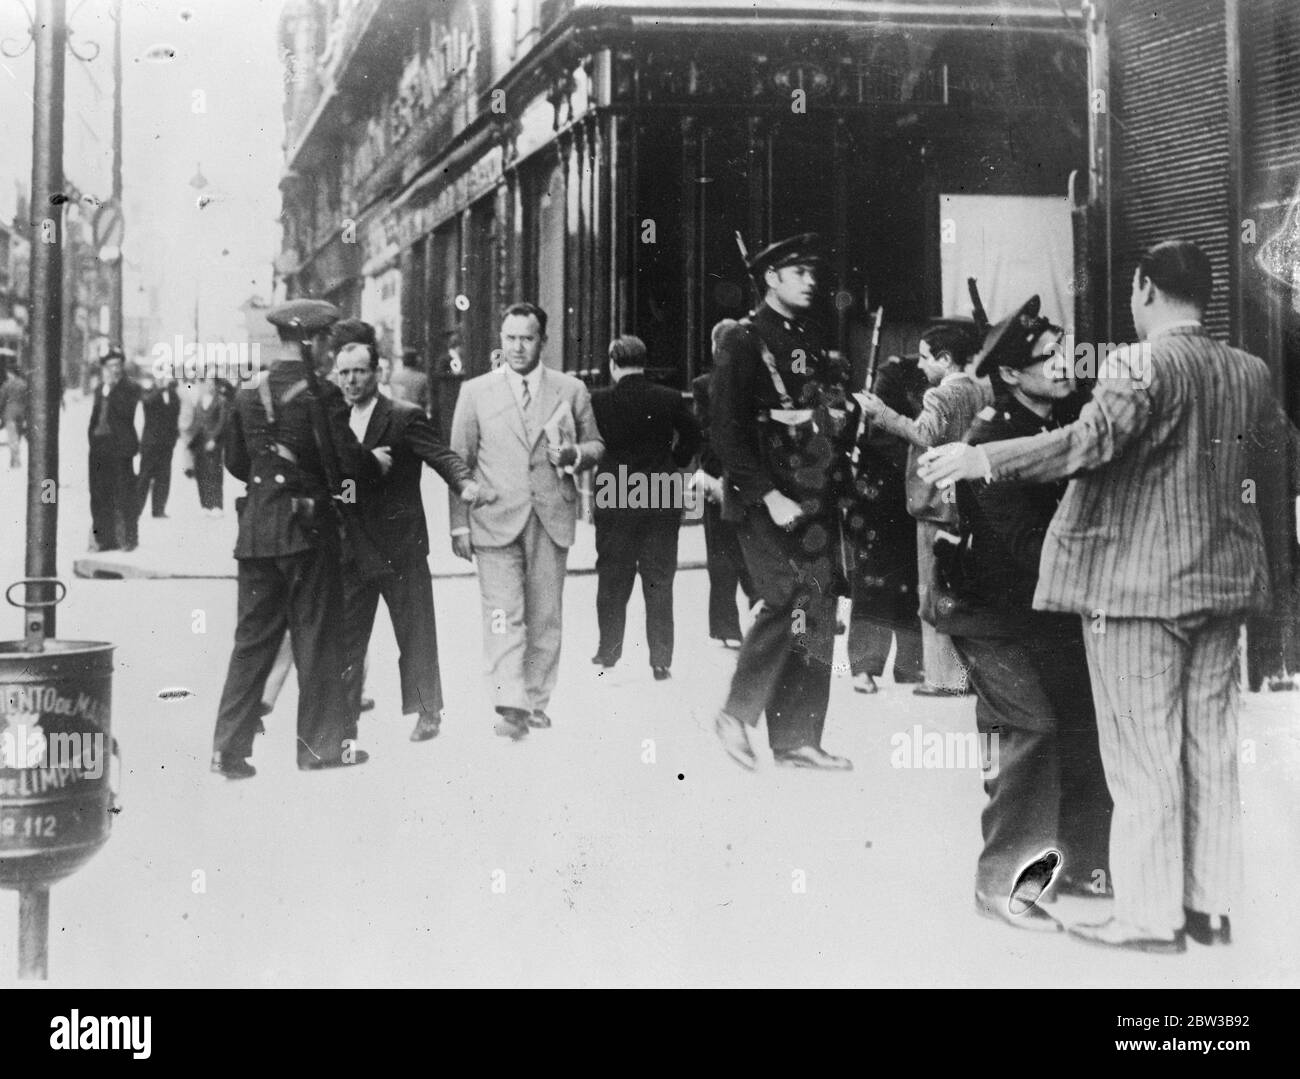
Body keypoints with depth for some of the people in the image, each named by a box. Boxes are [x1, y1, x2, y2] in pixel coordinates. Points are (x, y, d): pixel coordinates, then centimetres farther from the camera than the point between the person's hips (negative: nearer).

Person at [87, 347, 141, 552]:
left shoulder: (129, 388, -3)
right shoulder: (100, 389, 16)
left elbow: (126, 411, -19)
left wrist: (110, 388, -18)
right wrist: (92, 437, 11)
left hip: (120, 447, -6)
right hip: (100, 447, 6)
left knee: (123, 494, -5)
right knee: (100, 495, 8)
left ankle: (128, 538, 1)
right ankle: (104, 538, 15)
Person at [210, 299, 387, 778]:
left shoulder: (248, 394, 5)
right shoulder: (322, 394, -11)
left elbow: (235, 461, 11)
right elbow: (348, 462, -12)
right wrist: (375, 463, 7)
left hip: (256, 527, 5)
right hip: (309, 525, -5)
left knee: (252, 637, 9)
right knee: (317, 634, 6)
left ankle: (229, 748, 8)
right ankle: (321, 743, 14)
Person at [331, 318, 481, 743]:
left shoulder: (405, 417, -8)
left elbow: (442, 456, -17)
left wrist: (464, 482, -35)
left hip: (400, 546, -5)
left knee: (415, 633, 6)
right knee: (345, 635, 7)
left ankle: (427, 712, 20)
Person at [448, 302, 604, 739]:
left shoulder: (571, 390, 9)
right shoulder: (475, 392, 7)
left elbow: (596, 445, 16)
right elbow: (459, 460, 7)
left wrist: (574, 453, -8)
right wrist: (460, 524, 1)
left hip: (552, 519, 2)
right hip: (496, 520, -2)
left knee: (545, 617, 6)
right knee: (503, 616, -12)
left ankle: (536, 701, 17)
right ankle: (510, 706, -14)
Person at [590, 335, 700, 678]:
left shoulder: (599, 401, -9)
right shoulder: (670, 399, -3)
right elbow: (692, 434, 5)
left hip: (614, 499, -1)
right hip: (662, 501, 1)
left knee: (612, 579, 12)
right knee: (660, 580, 6)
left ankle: (609, 650, 18)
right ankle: (661, 659, 4)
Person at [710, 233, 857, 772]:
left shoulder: (811, 341, 18)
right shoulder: (742, 341, -5)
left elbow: (838, 414, 25)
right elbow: (728, 432, -12)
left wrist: (848, 412, 1)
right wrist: (770, 497, -18)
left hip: (818, 498, 7)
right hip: (767, 499, -7)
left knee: (818, 613, 5)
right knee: (793, 601, -16)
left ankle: (799, 739, 12)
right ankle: (736, 713, 0)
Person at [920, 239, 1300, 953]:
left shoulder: (1141, 364, -14)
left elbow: (1091, 441, -27)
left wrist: (984, 459, -25)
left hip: (1138, 582, -7)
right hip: (1224, 581, 7)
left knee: (1144, 753, -1)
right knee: (1212, 749, 12)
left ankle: (1151, 916, 4)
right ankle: (1211, 906, 18)